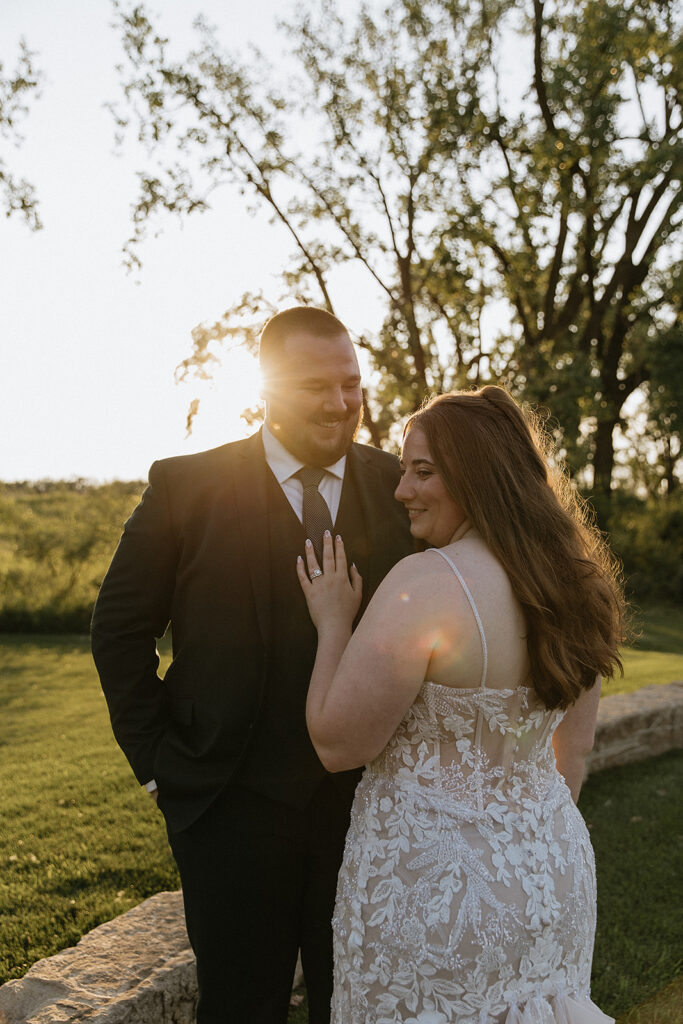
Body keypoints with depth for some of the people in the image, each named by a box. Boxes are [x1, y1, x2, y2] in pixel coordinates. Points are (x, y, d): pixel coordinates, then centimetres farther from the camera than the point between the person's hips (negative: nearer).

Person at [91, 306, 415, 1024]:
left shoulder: (401, 490, -1)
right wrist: (156, 759, -4)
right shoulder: (186, 487, -7)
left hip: (370, 801, 2)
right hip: (235, 804, -2)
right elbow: (120, 628, -1)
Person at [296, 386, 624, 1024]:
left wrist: (333, 624, -5)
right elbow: (572, 752, 10)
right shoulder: (571, 584, 0)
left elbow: (337, 744, -17)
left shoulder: (427, 583, -24)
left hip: (431, 878, -7)